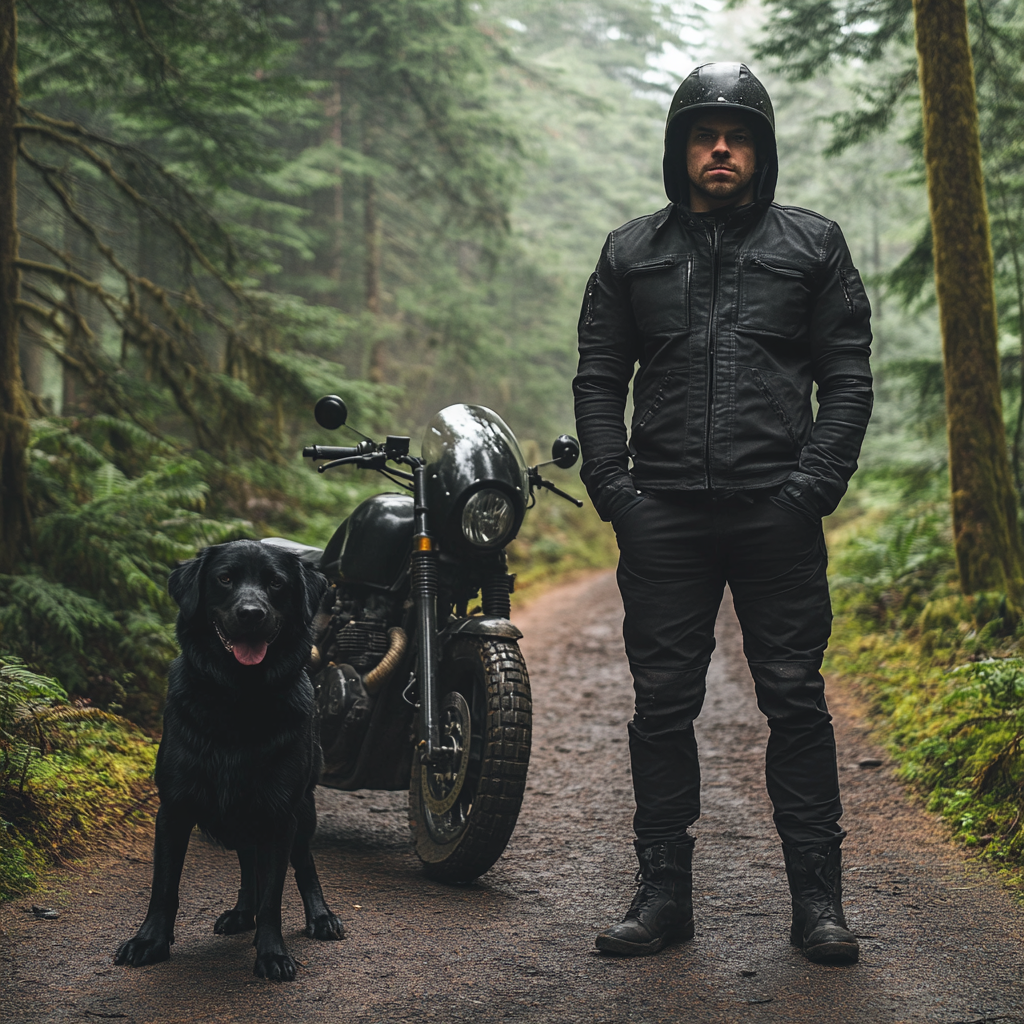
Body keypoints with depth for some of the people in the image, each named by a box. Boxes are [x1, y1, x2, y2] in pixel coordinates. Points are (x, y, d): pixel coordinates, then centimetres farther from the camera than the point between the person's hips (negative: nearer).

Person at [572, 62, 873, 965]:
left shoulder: (813, 244, 10)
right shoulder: (631, 252, 14)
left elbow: (847, 378, 6)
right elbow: (599, 377, 13)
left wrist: (814, 483, -6)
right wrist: (612, 486, 0)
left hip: (778, 511, -1)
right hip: (662, 515, 2)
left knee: (796, 700, 0)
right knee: (663, 705, 4)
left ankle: (817, 897, 8)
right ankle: (664, 890, 14)